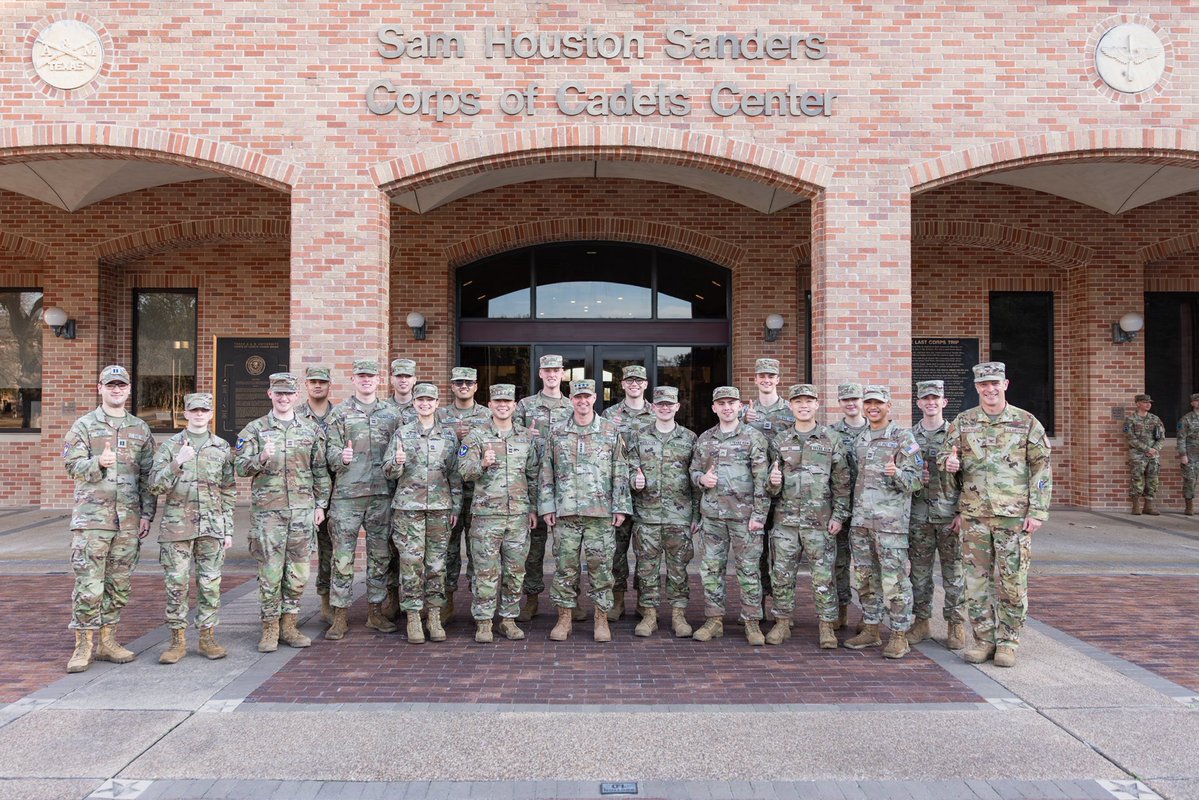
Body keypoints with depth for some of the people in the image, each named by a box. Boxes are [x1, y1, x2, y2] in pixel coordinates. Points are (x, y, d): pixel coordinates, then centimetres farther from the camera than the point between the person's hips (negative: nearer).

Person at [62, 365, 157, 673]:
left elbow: (148, 476, 12)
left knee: (119, 584, 7)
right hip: (91, 517, -3)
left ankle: (107, 640, 17)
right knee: (88, 584, -5)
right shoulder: (84, 425, 5)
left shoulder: (141, 429, 13)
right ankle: (84, 645, 4)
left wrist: (147, 514, 5)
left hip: (128, 518, 3)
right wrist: (99, 462, -23)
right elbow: (72, 464, -3)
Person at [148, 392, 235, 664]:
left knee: (210, 584, 4)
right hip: (177, 526, -1)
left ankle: (208, 637, 15)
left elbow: (229, 492, 10)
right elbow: (156, 486, -4)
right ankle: (178, 640, 12)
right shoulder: (170, 446, 4)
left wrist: (228, 530, 6)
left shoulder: (222, 448, 8)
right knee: (176, 584, 2)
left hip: (212, 527, 1)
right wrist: (176, 464, -21)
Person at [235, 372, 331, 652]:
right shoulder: (255, 429, 3)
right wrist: (261, 458, -23)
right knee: (270, 571, 0)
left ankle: (289, 625, 18)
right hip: (267, 510, -2)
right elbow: (240, 466, -3)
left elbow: (321, 471, 11)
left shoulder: (311, 430, 9)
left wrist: (321, 504, 6)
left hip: (302, 509, 2)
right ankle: (270, 628, 12)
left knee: (298, 572, 6)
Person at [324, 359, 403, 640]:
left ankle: (376, 611, 19)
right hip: (347, 493, -2)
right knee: (343, 556, -1)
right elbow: (330, 450, 0)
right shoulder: (340, 412, 4)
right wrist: (340, 456, -20)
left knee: (380, 555, 8)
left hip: (382, 493, 3)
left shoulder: (392, 413, 11)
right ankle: (340, 616, 8)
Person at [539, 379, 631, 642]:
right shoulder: (557, 433, 7)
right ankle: (564, 618, 16)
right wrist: (547, 506, 1)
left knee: (600, 566, 3)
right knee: (565, 566, 5)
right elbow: (546, 473, 8)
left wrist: (620, 507, -3)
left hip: (601, 512, -1)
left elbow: (620, 472, 3)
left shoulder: (611, 432, 3)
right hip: (565, 512, 1)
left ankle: (602, 619, 15)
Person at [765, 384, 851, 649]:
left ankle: (827, 627, 13)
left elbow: (842, 482, 2)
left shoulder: (832, 439, 2)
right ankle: (782, 624, 19)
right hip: (785, 520, 2)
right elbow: (772, 485, 14)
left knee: (823, 577, 1)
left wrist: (839, 515, -4)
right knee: (782, 575, 6)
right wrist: (772, 482, -10)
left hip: (820, 521, -2)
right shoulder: (780, 441, 8)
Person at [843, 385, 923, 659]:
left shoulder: (903, 438, -3)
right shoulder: (861, 440, 16)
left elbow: (916, 479, -7)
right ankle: (870, 630, 22)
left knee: (894, 579, -4)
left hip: (890, 519, -6)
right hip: (861, 519, 7)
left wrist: (897, 473, -27)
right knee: (866, 577, 11)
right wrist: (850, 512, 14)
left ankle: (899, 636, 4)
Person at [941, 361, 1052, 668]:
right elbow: (946, 455, 12)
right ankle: (984, 640, 16)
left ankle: (1007, 642, 14)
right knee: (977, 579, 5)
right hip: (974, 514, 2)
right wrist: (949, 462, -14)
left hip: (1014, 515, -2)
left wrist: (1038, 511, -6)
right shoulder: (962, 422, 6)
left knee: (1012, 581, 2)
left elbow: (1041, 468, 1)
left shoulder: (1026, 422, 1)